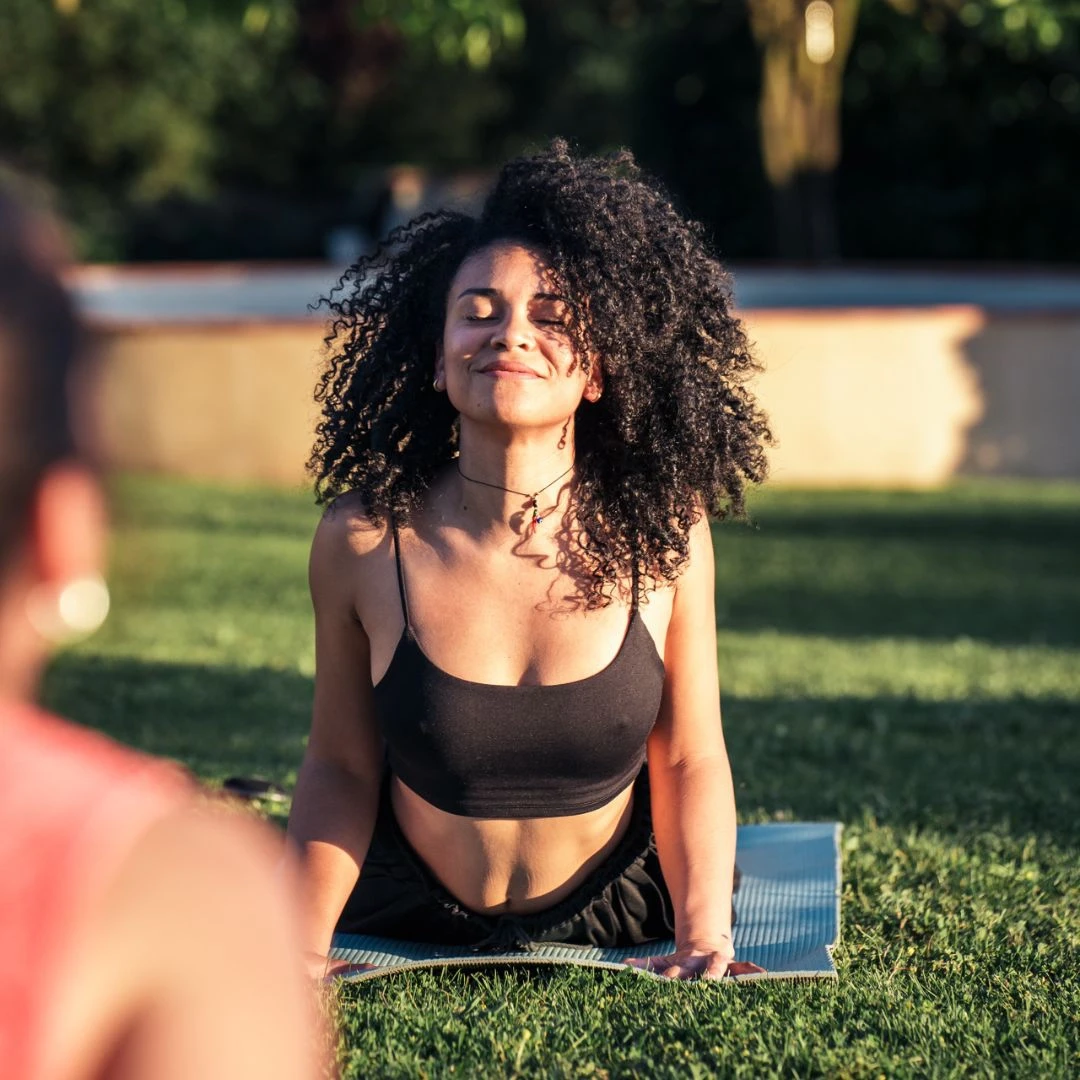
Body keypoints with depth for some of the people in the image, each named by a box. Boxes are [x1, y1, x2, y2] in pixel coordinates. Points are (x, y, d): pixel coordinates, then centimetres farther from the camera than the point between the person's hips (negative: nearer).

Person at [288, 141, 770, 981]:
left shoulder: (661, 531, -12)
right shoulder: (364, 539, -14)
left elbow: (690, 761, -2)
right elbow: (342, 767, -2)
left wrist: (704, 932, -14)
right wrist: (305, 938, -14)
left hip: (613, 916, 0)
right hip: (408, 924, 0)